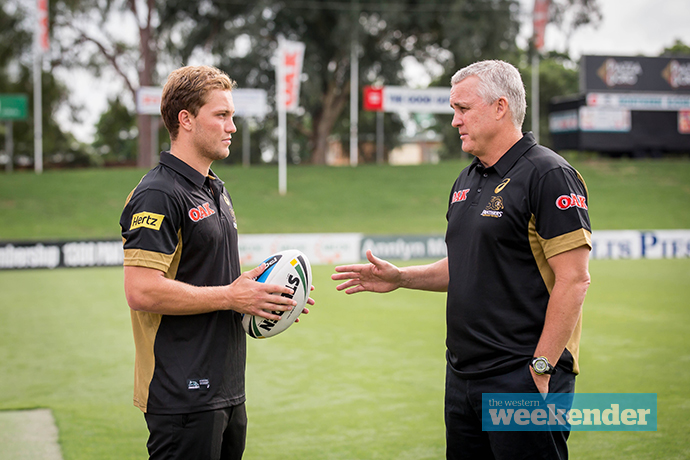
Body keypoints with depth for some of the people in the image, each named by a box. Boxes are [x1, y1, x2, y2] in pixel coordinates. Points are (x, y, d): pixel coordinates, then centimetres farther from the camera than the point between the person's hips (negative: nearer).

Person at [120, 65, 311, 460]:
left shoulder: (216, 190, 17)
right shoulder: (158, 195, -14)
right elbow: (142, 291, -23)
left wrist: (259, 292, 8)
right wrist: (231, 297, -17)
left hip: (226, 389, 9)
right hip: (183, 396, -9)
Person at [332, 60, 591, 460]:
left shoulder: (549, 176, -11)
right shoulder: (466, 182, 15)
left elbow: (573, 280, -16)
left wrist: (542, 367, -18)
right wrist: (400, 277, 11)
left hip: (522, 378, -8)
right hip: (463, 376, 8)